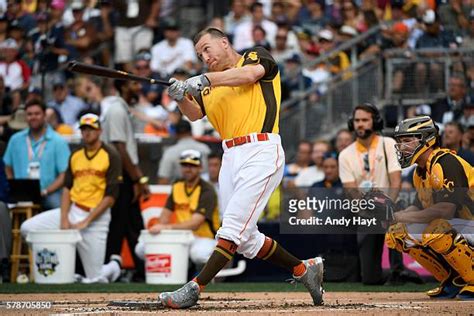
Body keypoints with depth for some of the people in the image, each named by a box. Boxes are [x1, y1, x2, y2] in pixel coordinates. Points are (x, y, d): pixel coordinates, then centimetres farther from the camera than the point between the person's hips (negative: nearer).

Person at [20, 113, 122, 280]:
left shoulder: (110, 156, -6)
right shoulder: (75, 156, 11)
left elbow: (111, 196, -11)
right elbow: (67, 188, 9)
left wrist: (86, 221, -15)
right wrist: (64, 218, -7)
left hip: (96, 216, -5)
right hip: (72, 210, 5)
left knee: (95, 278, -5)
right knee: (27, 228, -11)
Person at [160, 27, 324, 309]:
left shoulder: (258, 57, 6)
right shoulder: (213, 85, 22)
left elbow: (248, 74, -17)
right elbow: (195, 114, 7)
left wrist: (205, 80, -26)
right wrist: (180, 97, -14)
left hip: (261, 151, -8)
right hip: (231, 157, 8)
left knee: (235, 226, -15)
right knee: (245, 240, 6)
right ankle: (303, 269, 20)